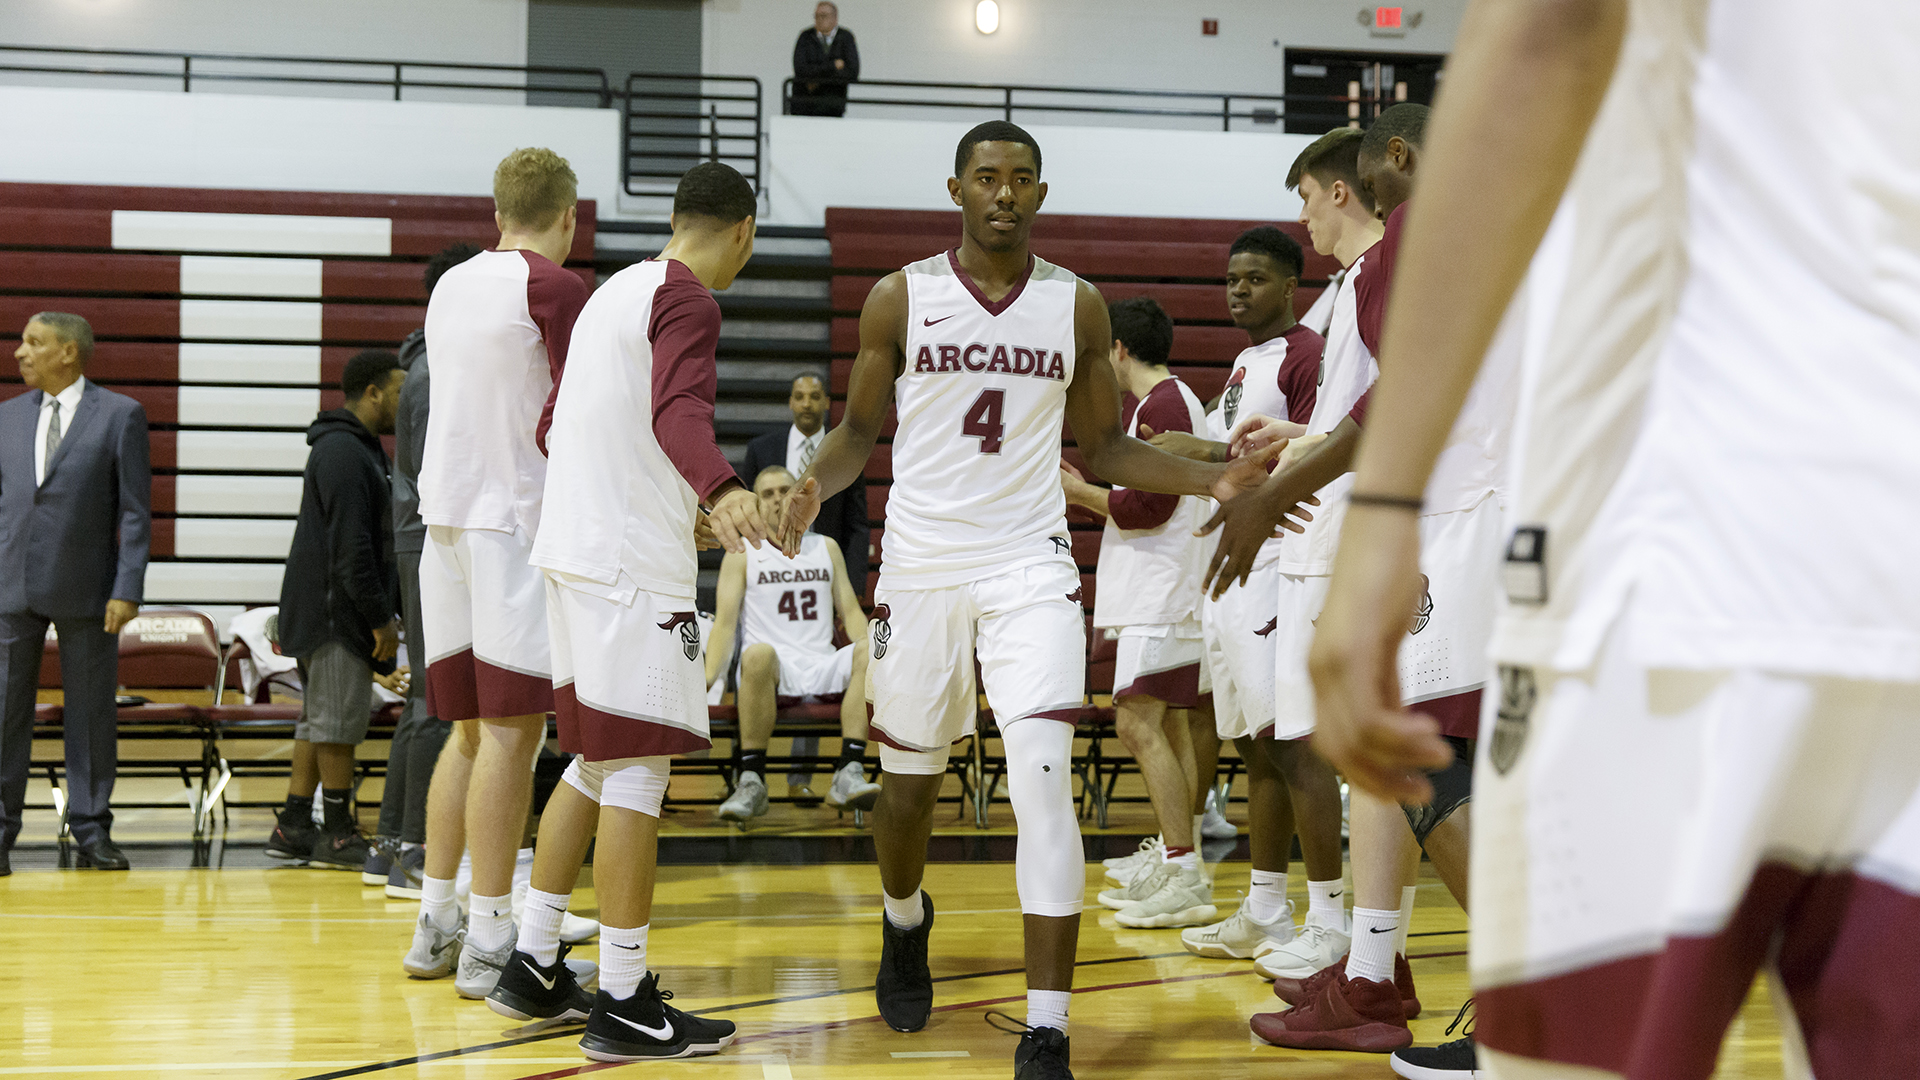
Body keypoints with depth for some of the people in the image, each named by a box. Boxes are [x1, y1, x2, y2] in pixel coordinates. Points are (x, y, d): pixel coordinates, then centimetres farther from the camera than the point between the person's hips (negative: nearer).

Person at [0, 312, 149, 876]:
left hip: (85, 591, -3)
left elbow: (135, 511, -3)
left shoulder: (120, 415, -1)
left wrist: (127, 590, -10)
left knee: (92, 715, 4)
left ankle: (92, 832, 13)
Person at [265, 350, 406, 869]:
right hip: (335, 610, -11)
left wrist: (394, 608, 20)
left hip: (333, 612, 11)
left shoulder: (362, 449, 19)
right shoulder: (342, 452, -16)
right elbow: (350, 546, -21)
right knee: (339, 718, -7)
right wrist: (380, 618, -19)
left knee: (319, 719, 11)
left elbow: (376, 540, 23)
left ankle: (293, 827, 14)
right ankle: (338, 836, -3)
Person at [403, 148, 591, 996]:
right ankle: (489, 941, -6)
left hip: (445, 515, 8)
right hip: (514, 520, -8)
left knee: (471, 728, 14)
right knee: (510, 728, -6)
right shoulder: (555, 287, -7)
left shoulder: (451, 285, 15)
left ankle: (435, 924, 17)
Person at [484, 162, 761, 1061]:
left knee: (597, 763, 17)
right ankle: (625, 1005, -4)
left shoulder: (617, 290, 19)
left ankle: (534, 969, 21)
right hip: (633, 565, -10)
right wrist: (722, 490, -48)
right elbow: (678, 408, -29)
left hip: (574, 548, 10)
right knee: (637, 768, -6)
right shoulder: (687, 302, -10)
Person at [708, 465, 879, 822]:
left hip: (823, 669, 3)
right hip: (773, 673, -3)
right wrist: (706, 680, -12)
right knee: (758, 654, -40)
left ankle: (849, 774, -38)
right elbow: (725, 622, 4)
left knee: (868, 650, -30)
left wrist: (872, 653, -4)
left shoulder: (827, 548, 21)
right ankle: (751, 783, -35)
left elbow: (851, 612, 17)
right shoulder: (742, 554, 12)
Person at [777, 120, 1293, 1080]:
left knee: (1043, 781, -16)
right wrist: (815, 482, -16)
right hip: (920, 567, 1)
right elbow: (859, 430, 7)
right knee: (910, 779, 14)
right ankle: (905, 923, 49)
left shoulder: (1077, 307, 3)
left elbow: (1103, 447, 10)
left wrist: (1213, 479, -5)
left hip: (1030, 569, 0)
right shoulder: (900, 299, -1)